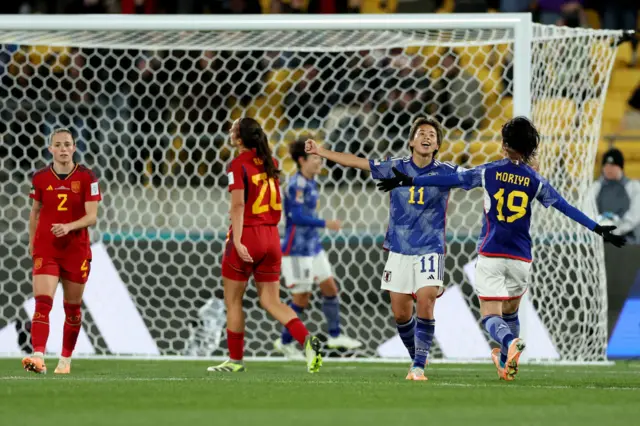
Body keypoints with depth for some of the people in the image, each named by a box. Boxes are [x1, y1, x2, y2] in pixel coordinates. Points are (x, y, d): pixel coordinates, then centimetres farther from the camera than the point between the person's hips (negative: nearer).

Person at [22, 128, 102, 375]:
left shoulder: (86, 178, -5)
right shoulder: (40, 178, 1)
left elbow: (92, 217, -10)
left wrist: (69, 227, -25)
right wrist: (32, 241, 16)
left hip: (77, 250, 0)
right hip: (45, 250, 0)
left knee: (72, 308, 10)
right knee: (42, 303, -17)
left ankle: (66, 359, 25)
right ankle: (38, 357, -29)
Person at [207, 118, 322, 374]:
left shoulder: (238, 164, -10)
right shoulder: (269, 163, 10)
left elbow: (238, 204, -20)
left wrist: (237, 241, -24)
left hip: (247, 235, -6)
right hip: (271, 236, 6)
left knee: (233, 301, 8)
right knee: (271, 302, 8)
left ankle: (235, 359, 13)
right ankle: (306, 339, -14)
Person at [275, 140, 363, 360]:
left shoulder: (310, 183, 9)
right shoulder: (297, 185, -19)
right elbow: (297, 217, -27)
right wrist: (326, 224, -30)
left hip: (313, 245, 9)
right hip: (297, 249, -9)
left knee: (330, 288, 12)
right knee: (301, 298, -1)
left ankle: (335, 335, 22)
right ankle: (285, 342, 14)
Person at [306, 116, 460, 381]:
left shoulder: (446, 172, -1)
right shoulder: (395, 168, 3)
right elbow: (357, 162, 9)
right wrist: (322, 152, 9)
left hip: (429, 251, -2)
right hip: (399, 250, 2)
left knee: (425, 306, -17)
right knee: (401, 314, 2)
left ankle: (419, 366, -11)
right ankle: (417, 357, 24)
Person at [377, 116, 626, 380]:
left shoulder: (489, 172, -3)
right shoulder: (535, 181, 1)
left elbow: (447, 181, -1)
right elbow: (566, 208, 1)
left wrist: (410, 181, 6)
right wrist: (598, 230, 7)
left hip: (491, 255, -2)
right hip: (520, 258, 2)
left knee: (491, 315, -6)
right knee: (510, 313, 23)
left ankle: (510, 342, -36)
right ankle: (505, 363, 32)